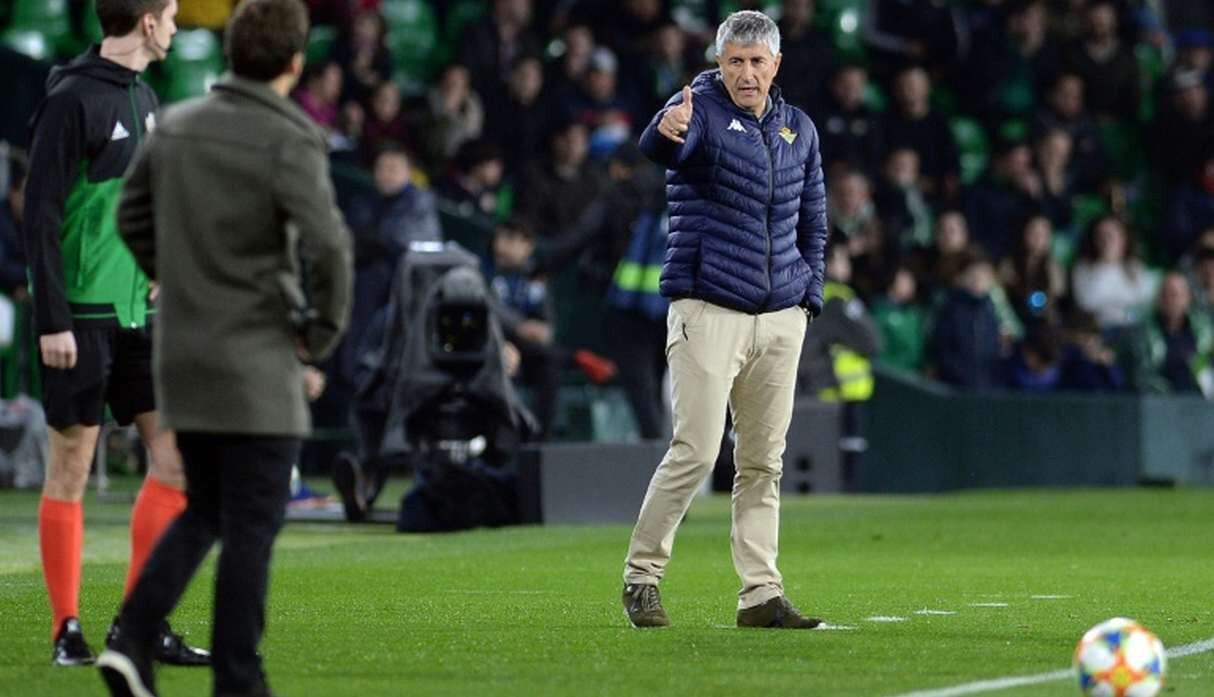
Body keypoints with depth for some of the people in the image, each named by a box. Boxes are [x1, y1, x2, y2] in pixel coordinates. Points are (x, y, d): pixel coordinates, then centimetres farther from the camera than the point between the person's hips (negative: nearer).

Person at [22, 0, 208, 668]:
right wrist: (51, 320, -17)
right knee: (70, 467, -1)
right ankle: (67, 631, 6)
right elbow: (40, 212, -14)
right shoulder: (72, 99, -11)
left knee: (176, 451, 2)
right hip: (80, 314, -8)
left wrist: (155, 273, 12)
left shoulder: (143, 98, 14)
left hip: (134, 312, 8)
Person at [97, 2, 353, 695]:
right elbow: (328, 246, -24)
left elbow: (133, 217, 16)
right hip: (257, 364, -6)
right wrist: (324, 330, -9)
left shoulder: (175, 126, 4)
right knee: (251, 529, 3)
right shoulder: (287, 143, -16)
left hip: (183, 354, 6)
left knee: (203, 512, 18)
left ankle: (133, 641, 3)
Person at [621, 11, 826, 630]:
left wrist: (809, 296, 10)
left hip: (780, 320, 5)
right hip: (708, 314, -5)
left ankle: (761, 595, 8)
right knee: (696, 452, -11)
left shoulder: (799, 130, 11)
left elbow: (813, 222, 21)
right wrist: (667, 132, -55)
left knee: (763, 463, 6)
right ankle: (641, 576, 2)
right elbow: (659, 147, -31)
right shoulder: (700, 112, -7)